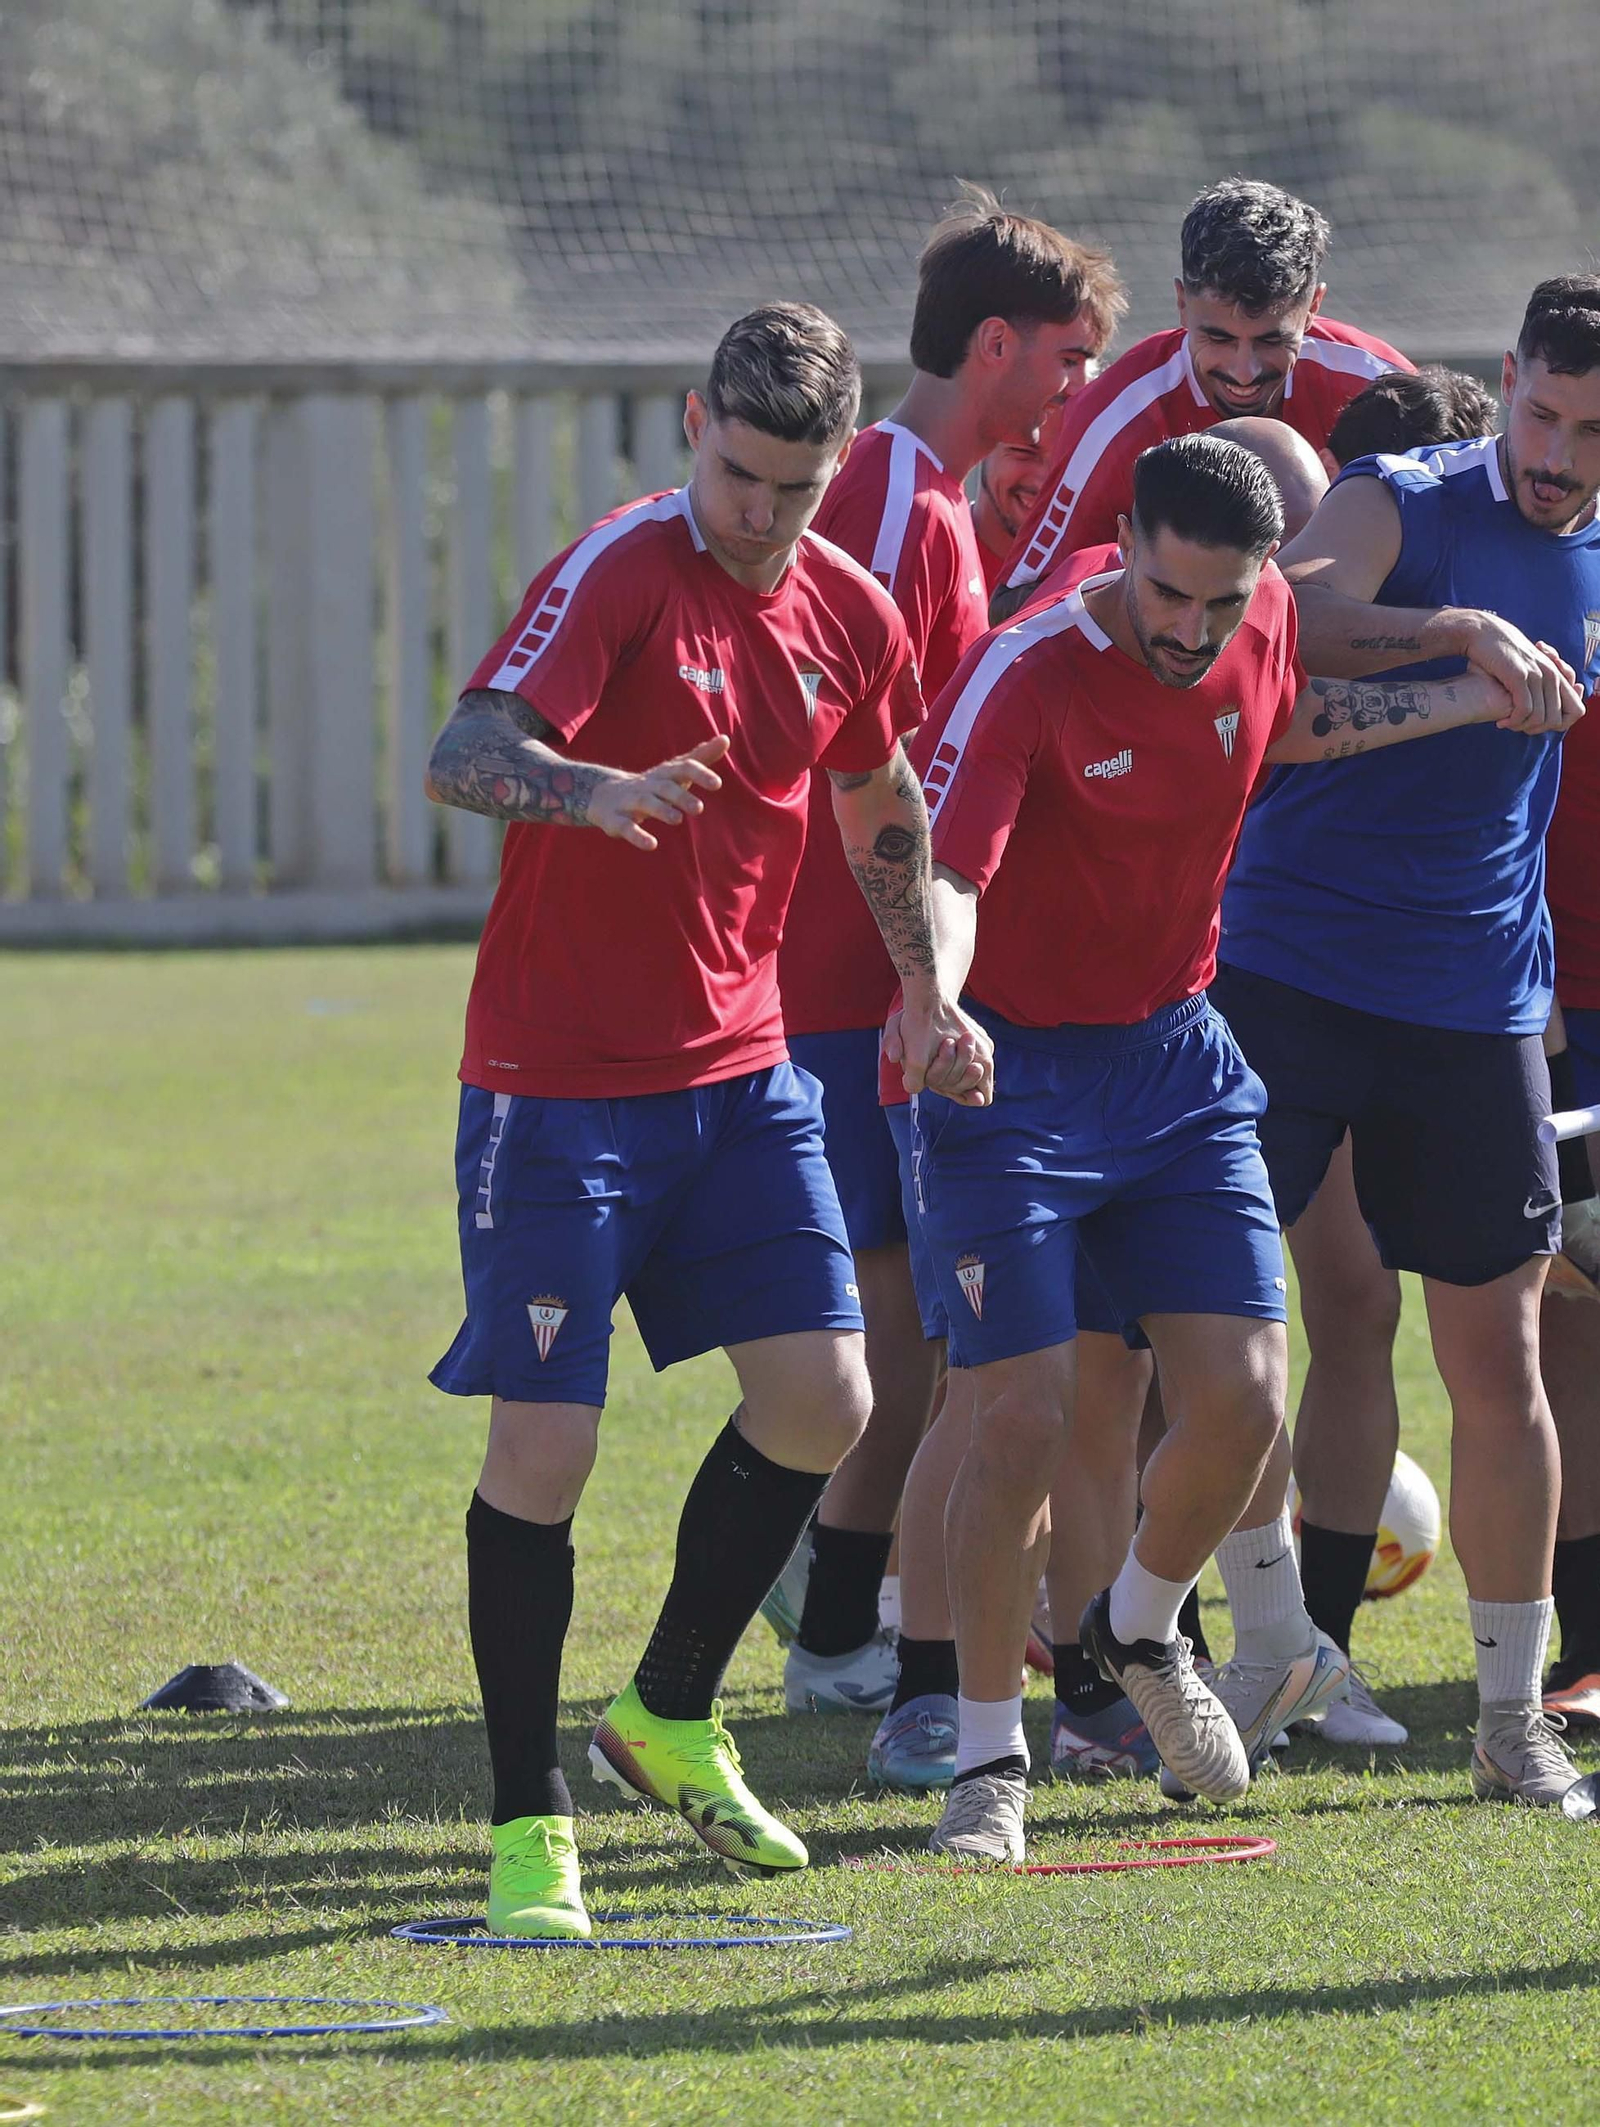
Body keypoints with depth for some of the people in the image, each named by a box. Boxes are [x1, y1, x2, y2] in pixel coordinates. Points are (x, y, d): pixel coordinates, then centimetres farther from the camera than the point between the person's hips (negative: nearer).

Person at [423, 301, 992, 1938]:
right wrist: (596, 789, -48)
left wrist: (928, 999, 13)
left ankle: (669, 1715, 23)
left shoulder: (847, 615, 5)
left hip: (740, 1068, 6)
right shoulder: (621, 574, -15)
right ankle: (527, 1821, 2)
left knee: (822, 1399, 1)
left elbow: (881, 817, 23)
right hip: (558, 1084, -6)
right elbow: (462, 757, -28)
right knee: (543, 1440, -8)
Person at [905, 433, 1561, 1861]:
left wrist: (1474, 701, 20)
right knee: (1025, 1418, -12)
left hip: (1179, 1059, 5)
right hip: (1014, 1073, -5)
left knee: (1243, 1405, -2)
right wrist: (935, 1001, -52)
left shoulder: (1264, 621, -4)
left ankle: (1139, 1633, 29)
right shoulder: (1027, 677, -23)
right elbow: (942, 868, -33)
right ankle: (989, 1755, 5)